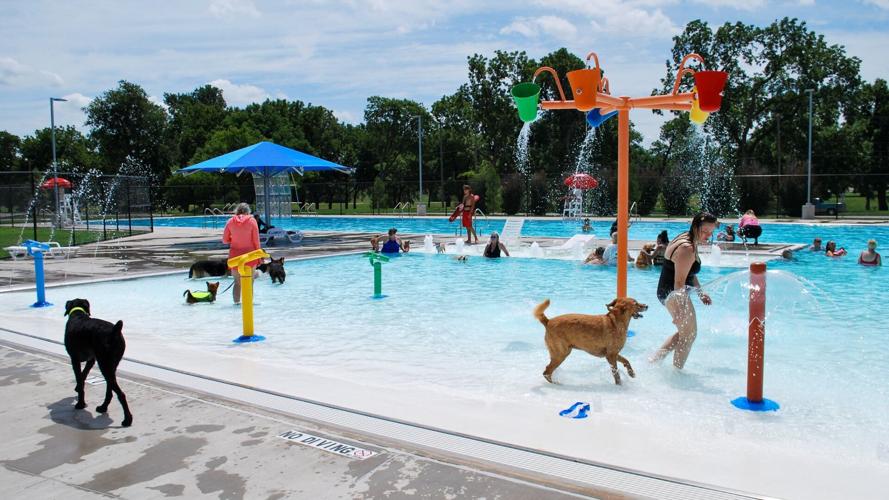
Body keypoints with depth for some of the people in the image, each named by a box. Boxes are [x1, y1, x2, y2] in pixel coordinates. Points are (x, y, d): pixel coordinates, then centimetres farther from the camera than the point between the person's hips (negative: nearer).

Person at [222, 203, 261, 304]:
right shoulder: (252, 220, -5)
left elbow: (225, 240, 2)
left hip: (235, 255, 2)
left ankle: (236, 301, 13)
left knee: (237, 282, 13)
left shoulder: (230, 221, -1)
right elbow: (256, 240, -5)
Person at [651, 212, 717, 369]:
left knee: (684, 333, 22)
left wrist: (701, 293, 24)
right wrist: (680, 312, -30)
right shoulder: (687, 249, -24)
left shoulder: (688, 241, 9)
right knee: (689, 336, 4)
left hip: (666, 292, 10)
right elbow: (679, 282, -28)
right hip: (673, 294, -10)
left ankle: (655, 358, 25)